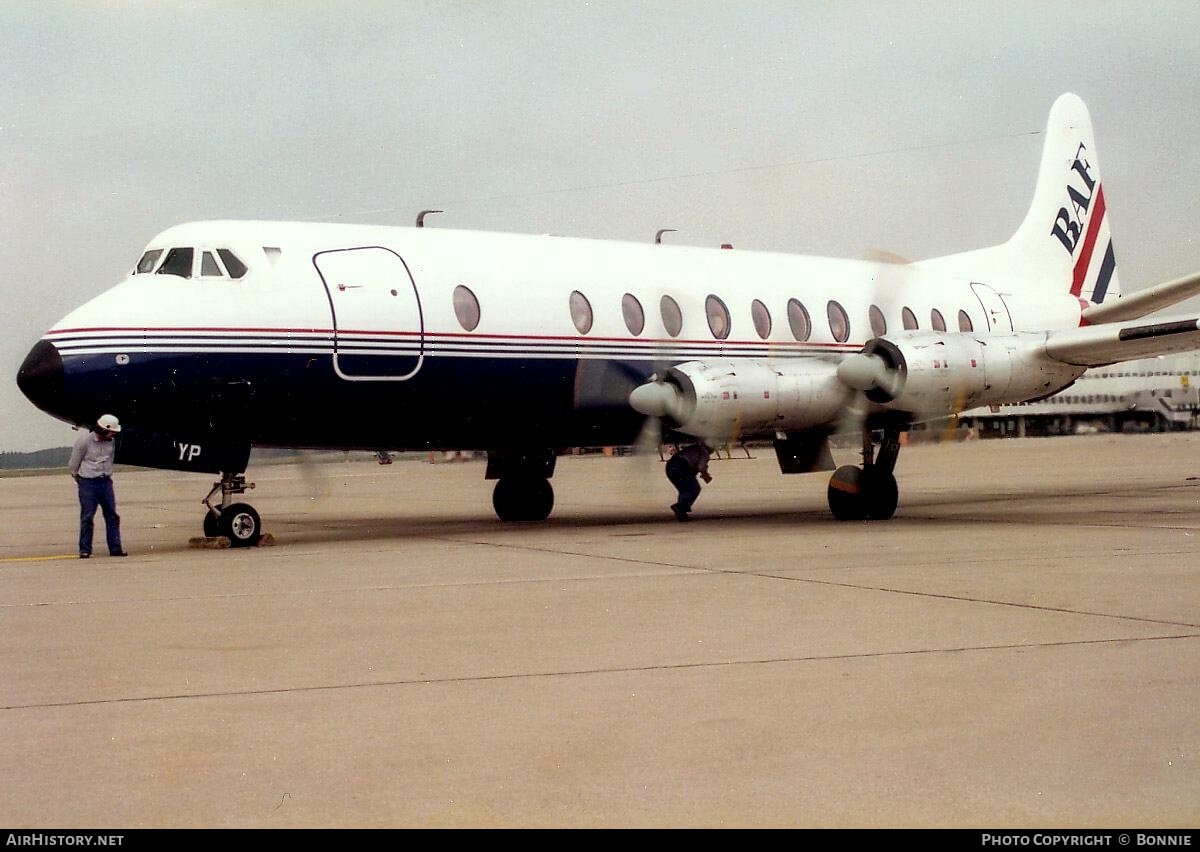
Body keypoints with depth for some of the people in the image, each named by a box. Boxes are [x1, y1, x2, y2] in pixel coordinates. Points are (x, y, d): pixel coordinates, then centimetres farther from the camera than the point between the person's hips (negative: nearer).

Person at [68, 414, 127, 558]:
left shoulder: (111, 442, 4)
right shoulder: (84, 441, -12)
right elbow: (73, 464, -2)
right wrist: (80, 480, 9)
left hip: (105, 481, 5)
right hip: (88, 483, -5)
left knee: (112, 515, 3)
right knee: (87, 517, -3)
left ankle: (115, 548, 8)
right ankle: (85, 550, 3)